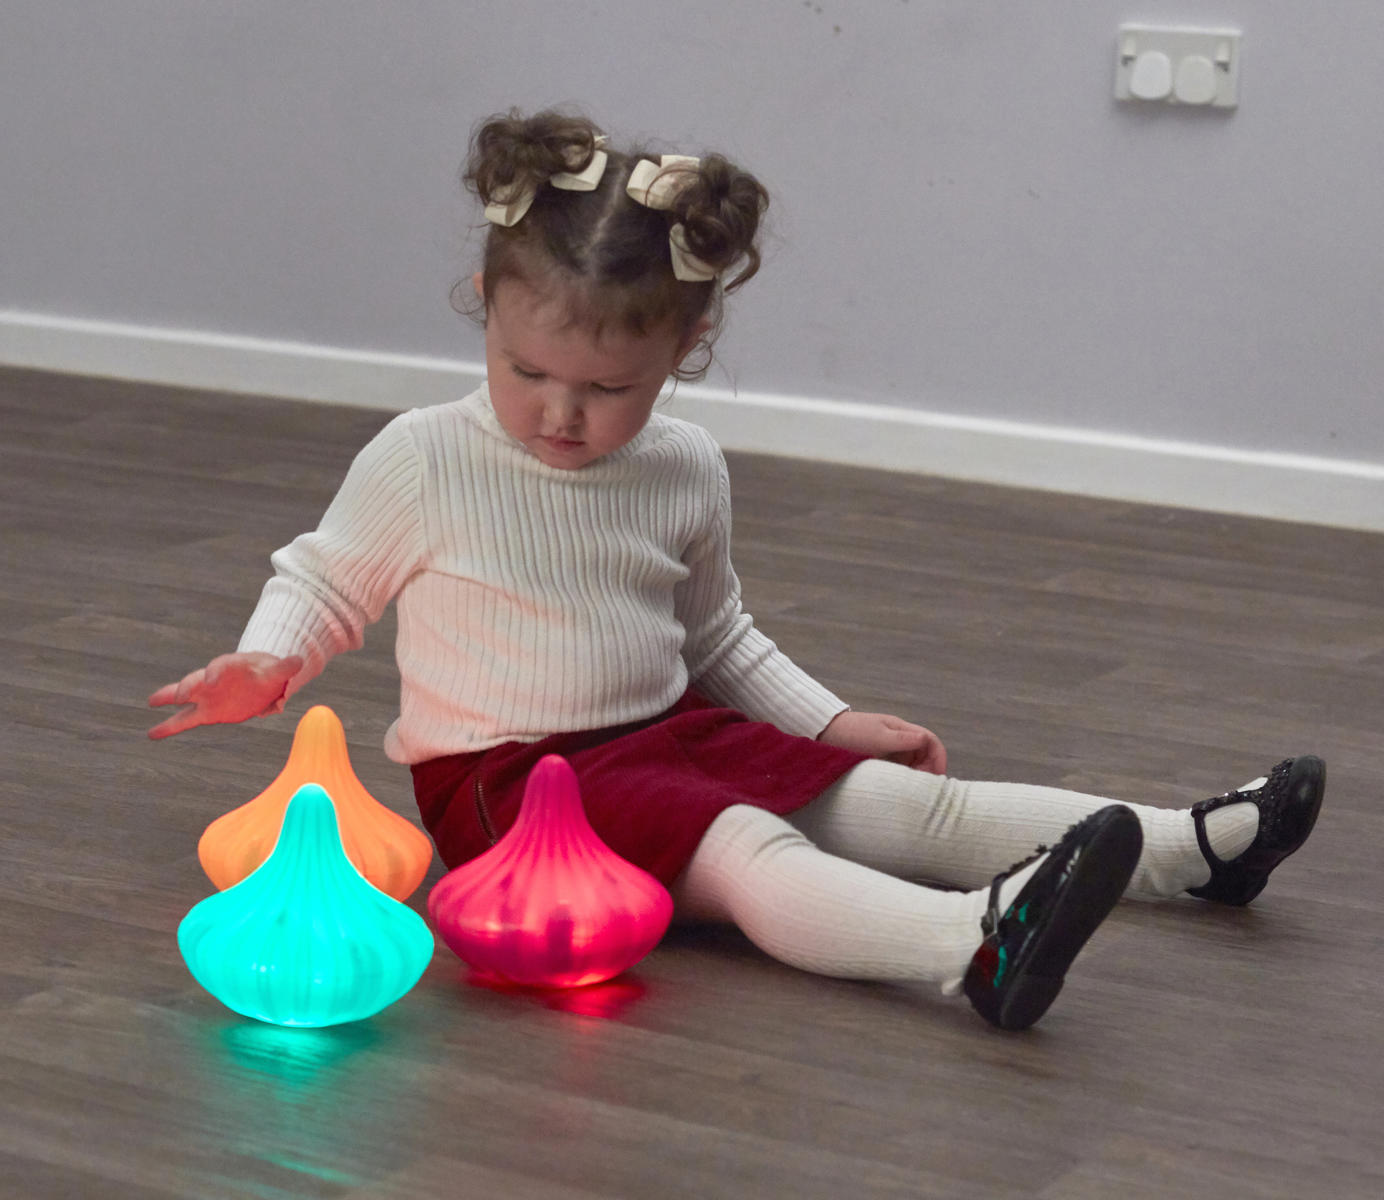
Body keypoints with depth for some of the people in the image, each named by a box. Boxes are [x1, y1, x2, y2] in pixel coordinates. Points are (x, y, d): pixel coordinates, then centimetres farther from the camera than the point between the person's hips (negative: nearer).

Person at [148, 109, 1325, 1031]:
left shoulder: (687, 473, 3)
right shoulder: (421, 463, -11)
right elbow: (327, 579, 4)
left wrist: (831, 720, 13)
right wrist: (264, 665, -15)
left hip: (670, 731, 6)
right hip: (504, 772, -6)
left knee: (898, 798, -6)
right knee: (744, 853, -31)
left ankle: (1195, 845, -7)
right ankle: (977, 944, -55)